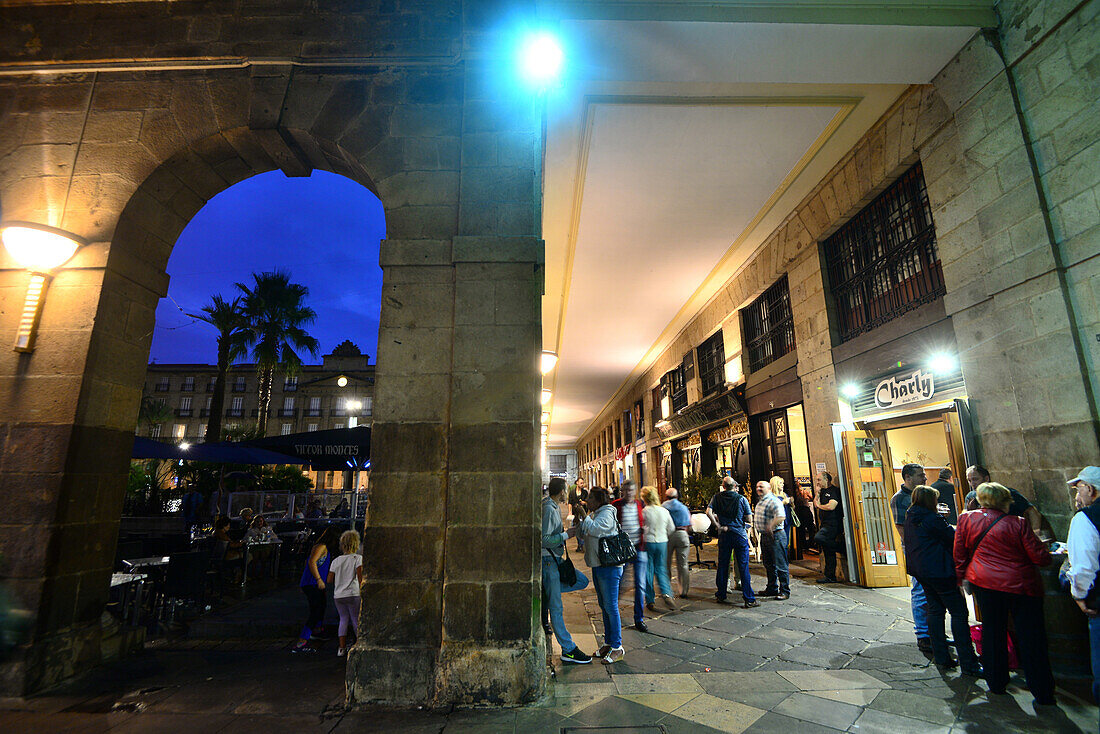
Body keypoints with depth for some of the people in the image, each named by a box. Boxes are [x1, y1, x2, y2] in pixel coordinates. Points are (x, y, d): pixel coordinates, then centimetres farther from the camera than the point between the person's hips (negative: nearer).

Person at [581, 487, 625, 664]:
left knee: (611, 607, -3)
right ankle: (608, 643, 27)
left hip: (609, 567, -10)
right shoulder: (594, 514, 16)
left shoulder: (607, 514, -14)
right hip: (598, 566, 10)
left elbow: (593, 529, -28)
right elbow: (583, 534, 20)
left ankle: (617, 647, 6)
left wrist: (583, 516, -13)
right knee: (604, 606, 16)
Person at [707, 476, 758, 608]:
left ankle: (721, 595, 21)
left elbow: (709, 512, -13)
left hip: (724, 535, 2)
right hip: (740, 534, -2)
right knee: (743, 567, 1)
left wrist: (717, 525, -5)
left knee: (722, 566, 12)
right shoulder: (741, 499, -6)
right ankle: (749, 599, 3)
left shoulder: (716, 498, -1)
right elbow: (749, 519, -3)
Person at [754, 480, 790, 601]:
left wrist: (770, 527, -28)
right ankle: (772, 588, 26)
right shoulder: (760, 501, 16)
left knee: (780, 564, -3)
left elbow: (781, 517, -27)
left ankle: (785, 591, 5)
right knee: (769, 564, 16)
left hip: (775, 535, -10)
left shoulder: (773, 501, -15)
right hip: (764, 536, 10)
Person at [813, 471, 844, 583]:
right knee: (828, 551, 9)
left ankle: (839, 546, -8)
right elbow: (816, 504, 13)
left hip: (833, 524, -8)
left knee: (818, 538, -29)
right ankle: (830, 576, 13)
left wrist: (819, 506, -2)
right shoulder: (823, 491, 17)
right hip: (825, 524, 8)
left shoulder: (834, 490, -9)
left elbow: (831, 506, -19)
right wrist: (817, 491, 6)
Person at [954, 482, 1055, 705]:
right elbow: (1041, 558, -6)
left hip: (985, 584, 2)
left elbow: (959, 553, 4)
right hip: (1021, 586, -2)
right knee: (1031, 639, 8)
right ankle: (1043, 693, 16)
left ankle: (996, 683, 24)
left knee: (992, 632, 15)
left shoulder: (967, 519, -2)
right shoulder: (1017, 524, -11)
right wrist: (1041, 547, 15)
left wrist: (963, 577, 15)